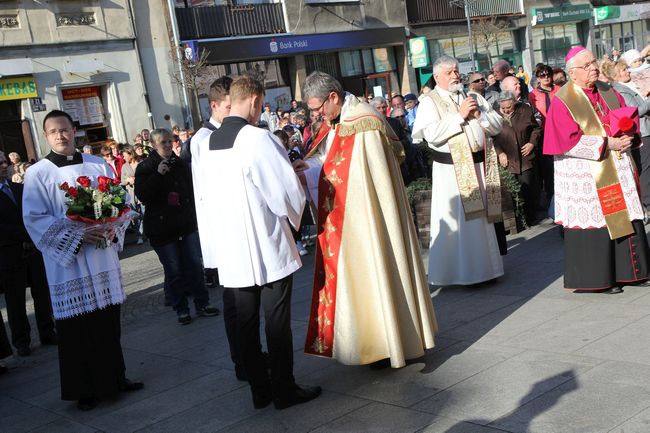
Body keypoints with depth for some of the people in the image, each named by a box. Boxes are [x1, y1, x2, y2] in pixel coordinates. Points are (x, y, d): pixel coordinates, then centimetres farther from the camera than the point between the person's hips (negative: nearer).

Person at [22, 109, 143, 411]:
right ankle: (85, 389, 14)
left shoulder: (98, 165, 8)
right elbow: (35, 218, -8)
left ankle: (114, 377, 25)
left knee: (110, 323, 10)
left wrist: (113, 228, -10)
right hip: (68, 261, -3)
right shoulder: (37, 174, -3)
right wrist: (78, 235, -17)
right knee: (76, 328, 2)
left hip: (103, 257, 3)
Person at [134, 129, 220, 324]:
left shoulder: (181, 164, 9)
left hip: (187, 223, 3)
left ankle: (202, 303, 14)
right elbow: (141, 195, -15)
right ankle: (181, 310, 11)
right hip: (161, 227, -3)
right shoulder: (145, 167, -3)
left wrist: (194, 215, 12)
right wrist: (158, 174, -23)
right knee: (173, 270, 2)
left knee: (194, 265, 4)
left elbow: (193, 190, 19)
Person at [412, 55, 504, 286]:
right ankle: (461, 271, 7)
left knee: (482, 218, 11)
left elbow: (497, 125, 11)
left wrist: (479, 114, -7)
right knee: (455, 221, -2)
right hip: (451, 169, -5)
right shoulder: (429, 102, -2)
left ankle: (483, 266, 22)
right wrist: (459, 115, -16)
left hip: (480, 165, 5)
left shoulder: (474, 98, 14)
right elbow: (431, 134, -18)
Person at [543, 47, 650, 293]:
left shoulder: (608, 92, 12)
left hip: (617, 169, 6)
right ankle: (599, 278, 8)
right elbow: (569, 141, -16)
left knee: (624, 219, 8)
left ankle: (625, 271, 19)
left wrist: (627, 138, -7)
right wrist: (606, 143, -19)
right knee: (596, 223, -2)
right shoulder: (563, 102, -8)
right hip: (586, 176, -6)